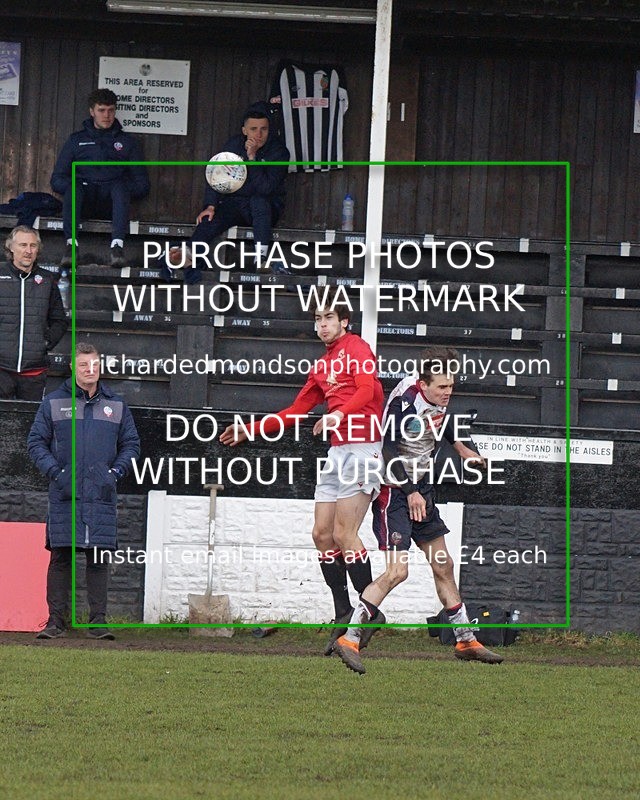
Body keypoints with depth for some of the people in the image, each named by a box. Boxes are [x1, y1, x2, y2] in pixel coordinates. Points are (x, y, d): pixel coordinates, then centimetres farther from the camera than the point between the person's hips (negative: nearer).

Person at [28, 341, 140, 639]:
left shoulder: (116, 405, 11)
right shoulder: (53, 403, 6)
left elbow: (131, 444, 17)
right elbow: (36, 442, 8)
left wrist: (116, 472, 2)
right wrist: (54, 471, -6)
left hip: (102, 495, 1)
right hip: (64, 495, -1)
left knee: (99, 559, -1)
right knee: (60, 558, -1)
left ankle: (98, 620, 2)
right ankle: (56, 620, 3)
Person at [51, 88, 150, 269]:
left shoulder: (127, 141, 23)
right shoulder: (77, 140, 23)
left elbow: (142, 185, 17)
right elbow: (57, 180, 17)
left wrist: (122, 191, -4)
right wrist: (74, 186, -6)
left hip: (112, 202, 0)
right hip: (84, 202, 0)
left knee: (120, 186, -34)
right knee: (72, 186, -33)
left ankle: (117, 244, -54)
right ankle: (71, 244, -50)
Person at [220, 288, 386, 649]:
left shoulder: (356, 348, -3)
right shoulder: (323, 366, 22)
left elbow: (367, 390, -20)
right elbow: (296, 412, 30)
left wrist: (340, 415, -38)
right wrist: (252, 430, 28)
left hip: (362, 449, -9)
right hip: (338, 453, 9)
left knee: (343, 534, -15)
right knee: (322, 534, 2)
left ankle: (372, 612, -10)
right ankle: (345, 615, 5)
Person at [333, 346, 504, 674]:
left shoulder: (439, 398, 1)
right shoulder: (404, 401, -24)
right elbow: (388, 450, -21)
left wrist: (458, 446, 30)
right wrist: (410, 492, -22)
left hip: (421, 487, 8)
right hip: (394, 489, -8)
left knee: (443, 565, 13)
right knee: (397, 571, -17)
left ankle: (466, 641, 24)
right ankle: (349, 639, -12)